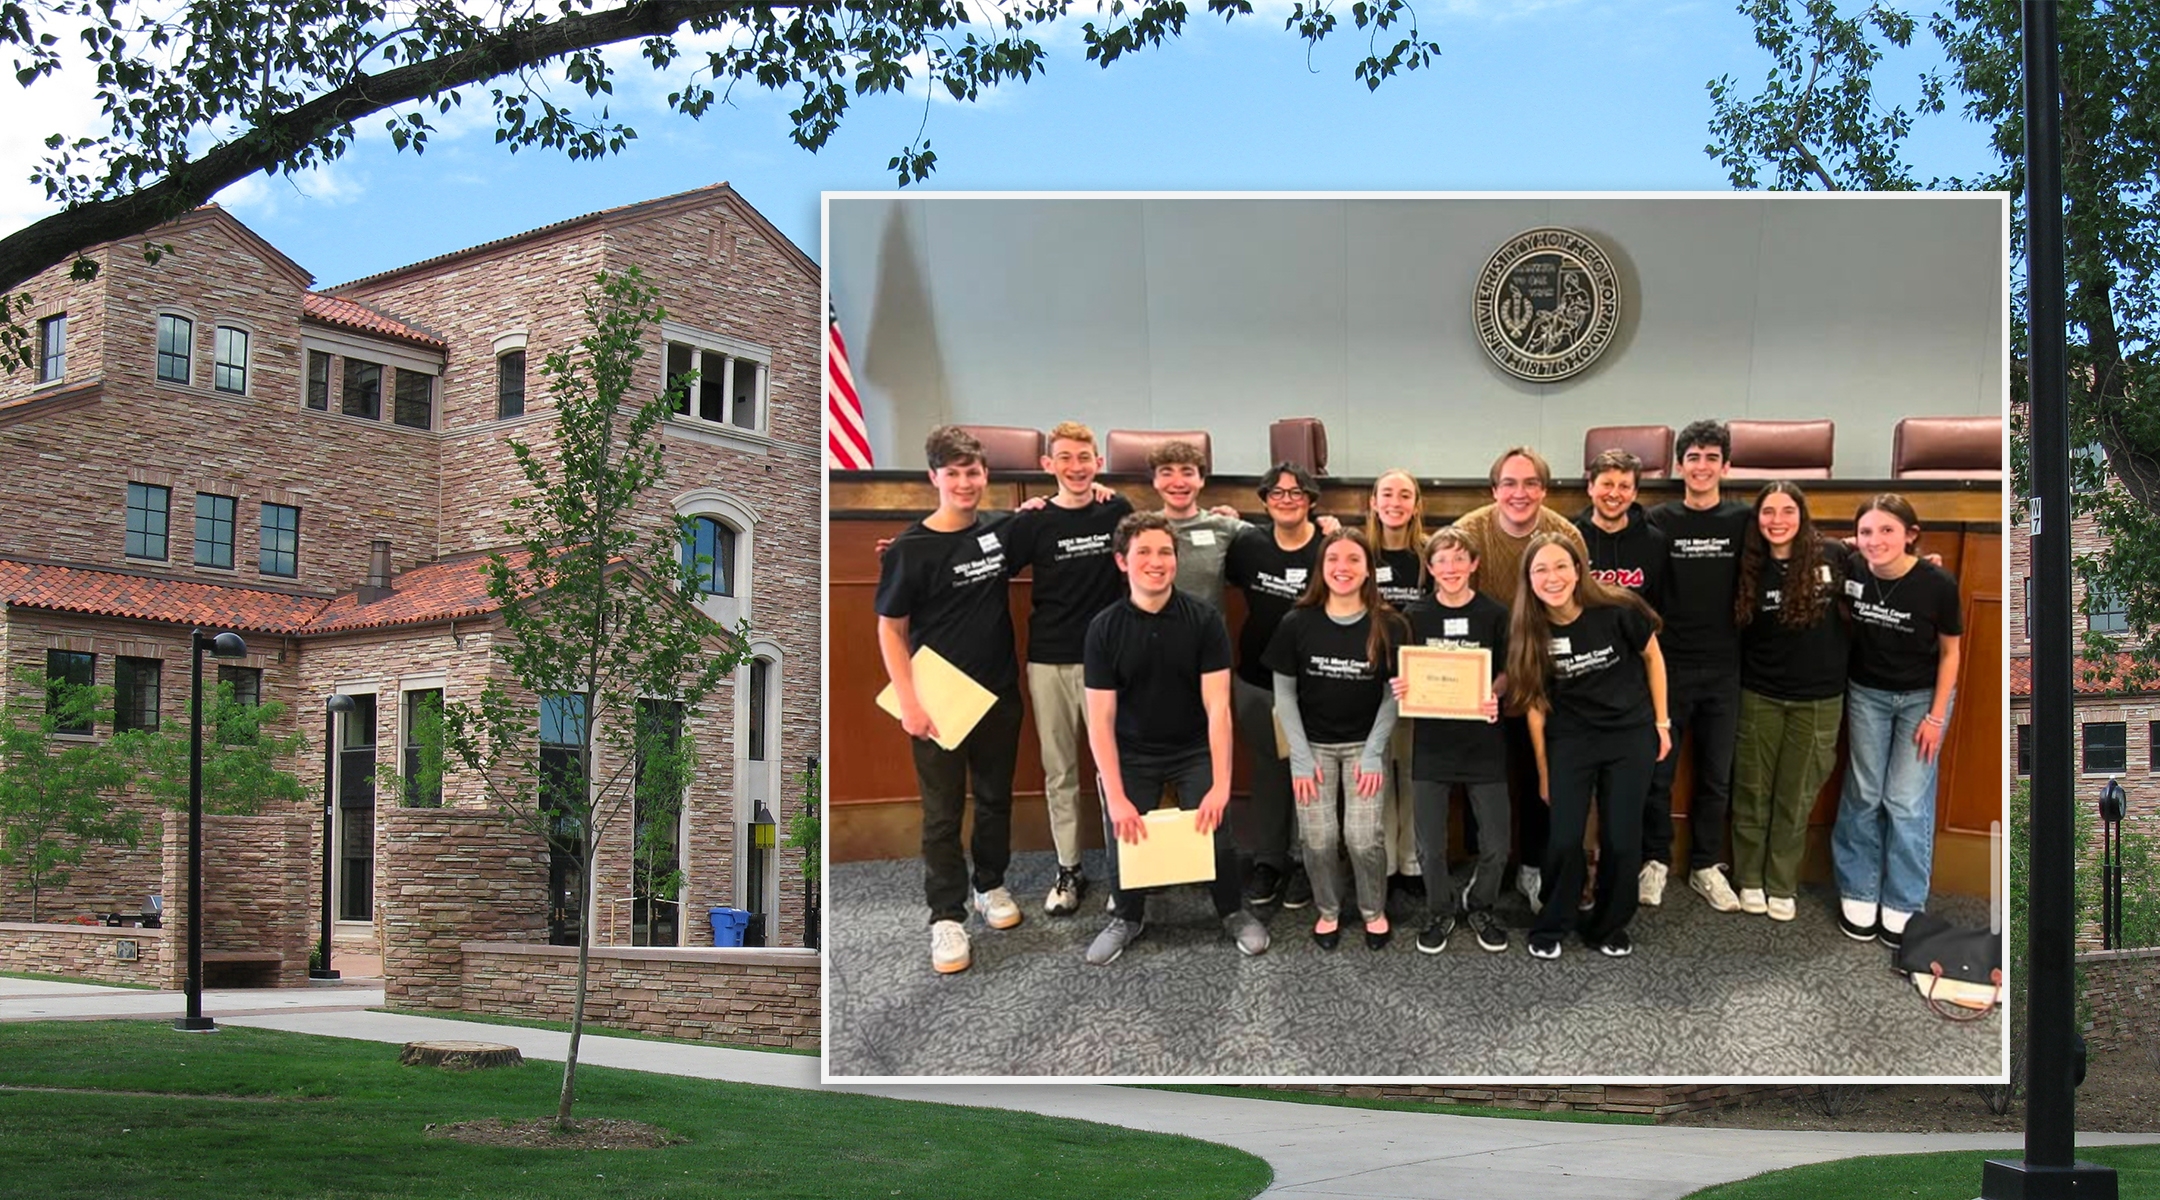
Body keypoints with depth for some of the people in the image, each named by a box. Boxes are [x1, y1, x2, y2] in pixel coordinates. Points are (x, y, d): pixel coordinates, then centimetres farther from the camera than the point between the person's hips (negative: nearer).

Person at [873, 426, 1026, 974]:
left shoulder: (999, 533, -1)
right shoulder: (910, 549, -12)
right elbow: (890, 629, -8)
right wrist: (909, 702, -16)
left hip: (998, 694, 4)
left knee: (995, 798, 17)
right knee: (943, 812, 4)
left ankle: (990, 885, 36)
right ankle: (947, 915, 13)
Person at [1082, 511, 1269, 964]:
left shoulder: (1204, 620, -14)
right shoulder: (1105, 628, -12)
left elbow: (1217, 707, -14)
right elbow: (1100, 719, -11)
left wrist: (1221, 784, -20)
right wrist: (1116, 798, -17)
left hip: (1195, 750, -1)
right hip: (1131, 753, 1)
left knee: (1215, 835, -10)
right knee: (1123, 838, -5)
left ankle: (1234, 912, 20)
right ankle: (1127, 917, 26)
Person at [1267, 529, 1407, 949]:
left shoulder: (1387, 626, -8)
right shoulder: (1297, 623, -9)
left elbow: (1393, 694, -3)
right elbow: (1284, 692, -3)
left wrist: (1373, 753, -10)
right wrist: (1301, 756, -7)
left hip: (1365, 744, 0)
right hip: (1313, 744, 0)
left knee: (1363, 838, -8)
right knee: (1319, 838, -4)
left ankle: (1374, 910, 18)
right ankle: (1328, 910, 22)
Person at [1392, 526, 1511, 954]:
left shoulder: (1493, 614, -3)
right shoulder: (1416, 617, 0)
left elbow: (1506, 673, 4)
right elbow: (1404, 675, 8)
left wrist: (1493, 697, -16)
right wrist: (1400, 688, -14)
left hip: (1483, 741, -1)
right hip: (1431, 742, 1)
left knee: (1497, 846, 3)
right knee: (1431, 846, 5)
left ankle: (1478, 906, 30)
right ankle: (1440, 912, 29)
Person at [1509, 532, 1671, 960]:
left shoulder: (1618, 611, -19)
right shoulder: (1530, 631, -12)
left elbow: (1652, 658, -1)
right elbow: (1534, 702, -2)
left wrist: (1662, 723, 3)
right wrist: (1543, 771, 2)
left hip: (1630, 736, -1)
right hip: (1569, 742, 1)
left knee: (1621, 840, 2)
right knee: (1564, 841, -5)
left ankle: (1608, 927, 23)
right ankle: (1549, 927, 17)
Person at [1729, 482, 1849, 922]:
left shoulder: (1833, 556, -8)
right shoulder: (1750, 567, -3)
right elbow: (1735, 631, 3)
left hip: (1818, 699, -1)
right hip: (1759, 696, 1)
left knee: (1796, 796, 9)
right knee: (1752, 792, 10)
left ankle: (1782, 886, 22)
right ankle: (1749, 880, 24)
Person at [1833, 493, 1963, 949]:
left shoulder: (1938, 584, -21)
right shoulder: (1851, 573, -17)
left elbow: (1949, 653, -9)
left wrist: (1935, 716, -9)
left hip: (1922, 697, -2)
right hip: (1867, 694, 2)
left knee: (1907, 802, -1)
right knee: (1863, 795, 7)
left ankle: (1903, 906, 10)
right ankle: (1858, 894, 20)